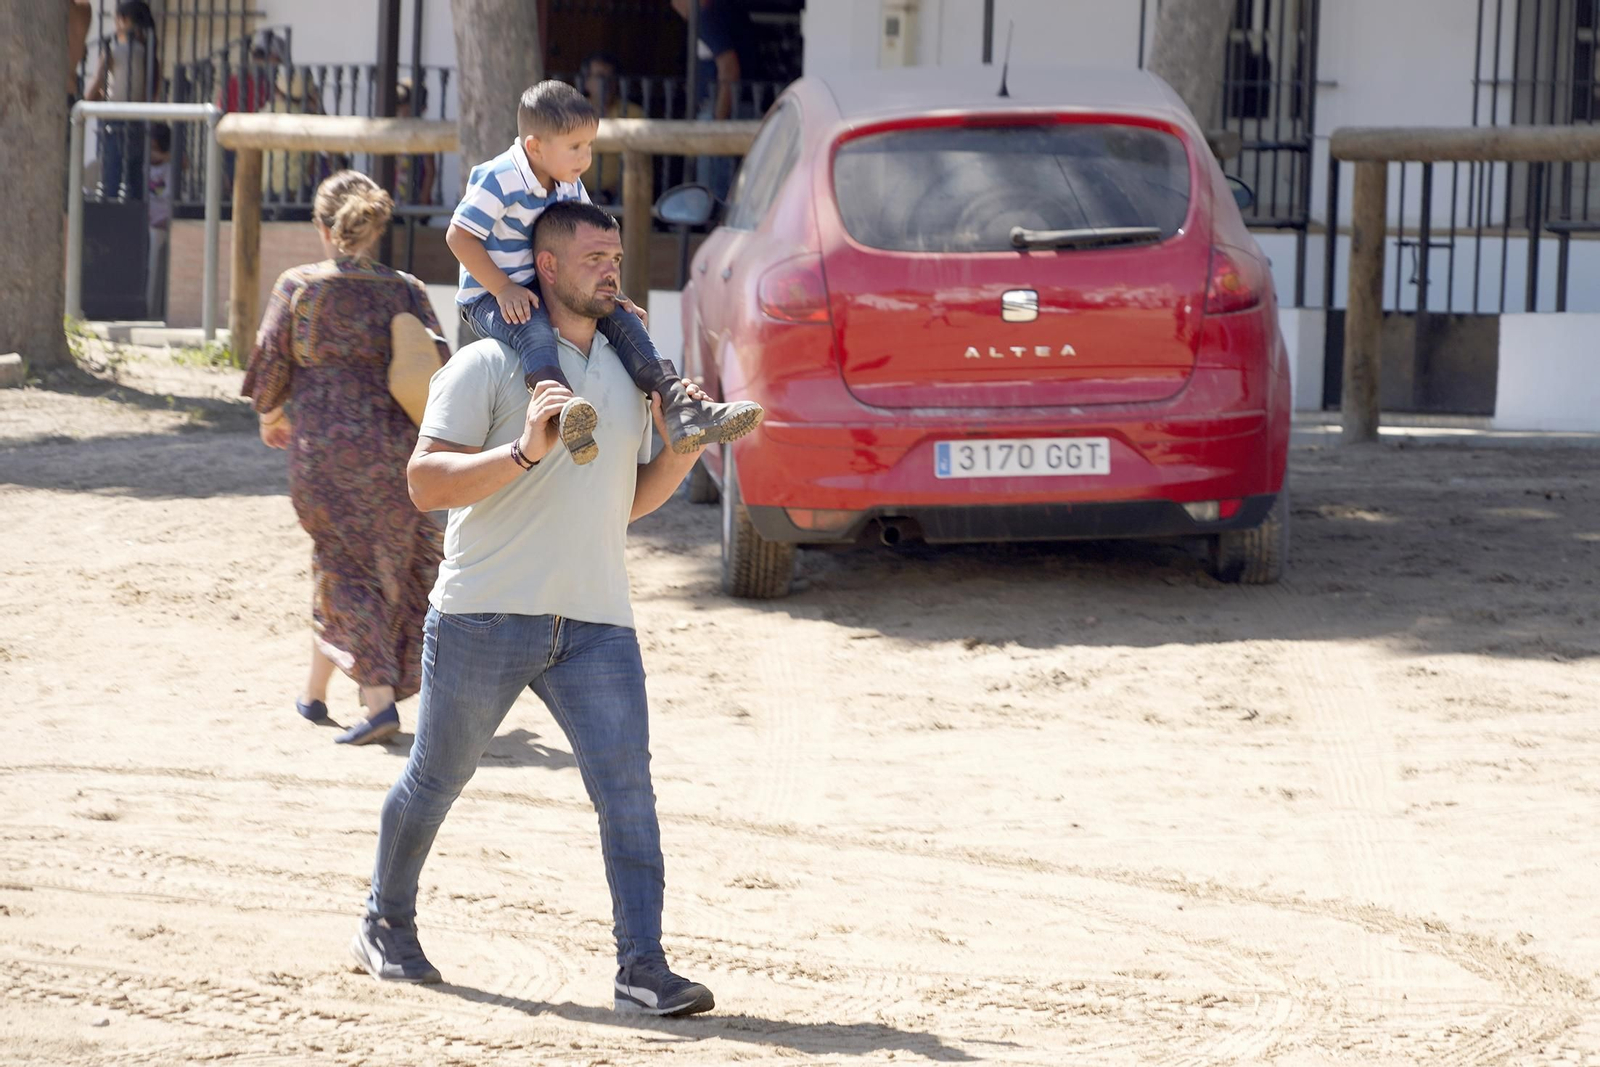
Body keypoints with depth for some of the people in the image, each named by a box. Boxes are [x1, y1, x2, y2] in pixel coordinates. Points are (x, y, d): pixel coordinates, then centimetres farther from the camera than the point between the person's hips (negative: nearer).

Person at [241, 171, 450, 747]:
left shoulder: (298, 287, -3)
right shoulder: (405, 291, 1)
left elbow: (272, 361, 3)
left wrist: (271, 414, 23)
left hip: (324, 445, -2)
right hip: (395, 447, 2)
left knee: (343, 565, 4)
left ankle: (380, 698, -10)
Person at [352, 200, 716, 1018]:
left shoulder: (628, 374, 15)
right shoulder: (488, 366, -4)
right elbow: (426, 483, -12)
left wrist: (681, 454, 5)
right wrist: (523, 452, -23)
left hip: (596, 625, 4)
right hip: (486, 614, -4)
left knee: (628, 789, -10)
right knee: (436, 779, 11)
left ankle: (641, 971, -12)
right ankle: (385, 927, 31)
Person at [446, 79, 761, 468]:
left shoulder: (569, 186, 7)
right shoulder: (499, 180, -17)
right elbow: (459, 236, -19)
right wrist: (503, 289, -24)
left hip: (545, 292, 8)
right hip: (489, 299, -8)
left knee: (619, 317, -6)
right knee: (532, 328, -39)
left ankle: (679, 407, -15)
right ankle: (562, 404, -68)